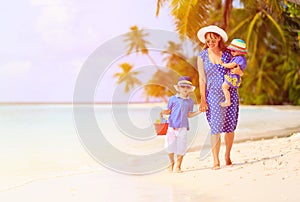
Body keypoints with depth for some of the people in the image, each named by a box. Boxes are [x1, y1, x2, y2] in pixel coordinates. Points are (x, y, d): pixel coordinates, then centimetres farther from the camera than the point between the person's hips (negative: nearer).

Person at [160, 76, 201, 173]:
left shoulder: (190, 101, 9)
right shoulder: (173, 99, 3)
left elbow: (189, 115, 14)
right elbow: (169, 111, 7)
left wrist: (199, 111, 5)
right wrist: (163, 112, -14)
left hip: (183, 127, 1)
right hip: (172, 126, -1)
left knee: (181, 147, 1)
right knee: (170, 145, -1)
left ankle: (178, 166, 14)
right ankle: (172, 163, 22)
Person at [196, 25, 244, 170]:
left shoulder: (227, 54, 4)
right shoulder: (202, 56, 2)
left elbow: (240, 71, 12)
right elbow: (202, 79, 1)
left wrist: (239, 71, -13)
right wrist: (203, 100, -5)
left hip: (230, 93, 2)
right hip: (213, 94, -2)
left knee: (230, 127, 5)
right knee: (215, 127, -10)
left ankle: (227, 156, 22)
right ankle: (216, 161, -8)